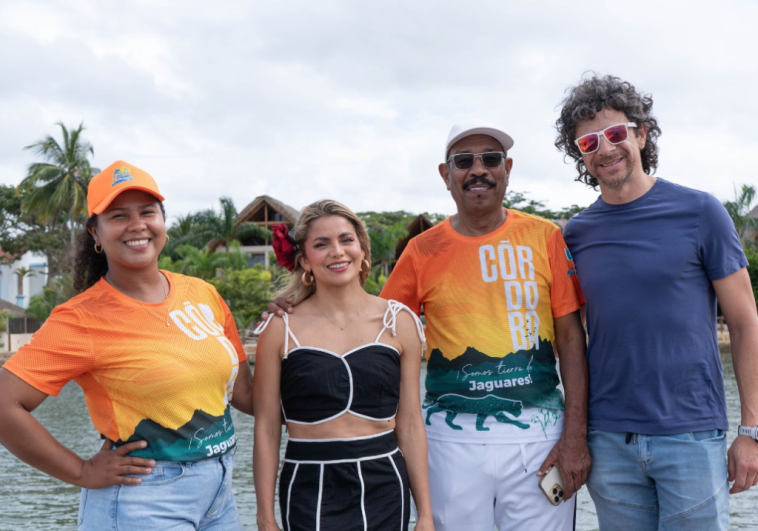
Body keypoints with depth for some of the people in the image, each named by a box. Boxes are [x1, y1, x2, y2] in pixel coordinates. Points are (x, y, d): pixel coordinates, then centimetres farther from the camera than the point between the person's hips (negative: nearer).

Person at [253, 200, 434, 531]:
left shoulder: (398, 322, 4)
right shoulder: (282, 328, -2)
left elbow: (410, 424, 6)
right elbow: (266, 428, 1)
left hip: (385, 490, 2)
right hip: (310, 492, -2)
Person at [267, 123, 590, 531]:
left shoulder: (544, 237, 1)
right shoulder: (424, 251, 3)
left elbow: (570, 338, 1)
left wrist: (575, 434, -4)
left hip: (539, 435, 0)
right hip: (453, 438, 0)